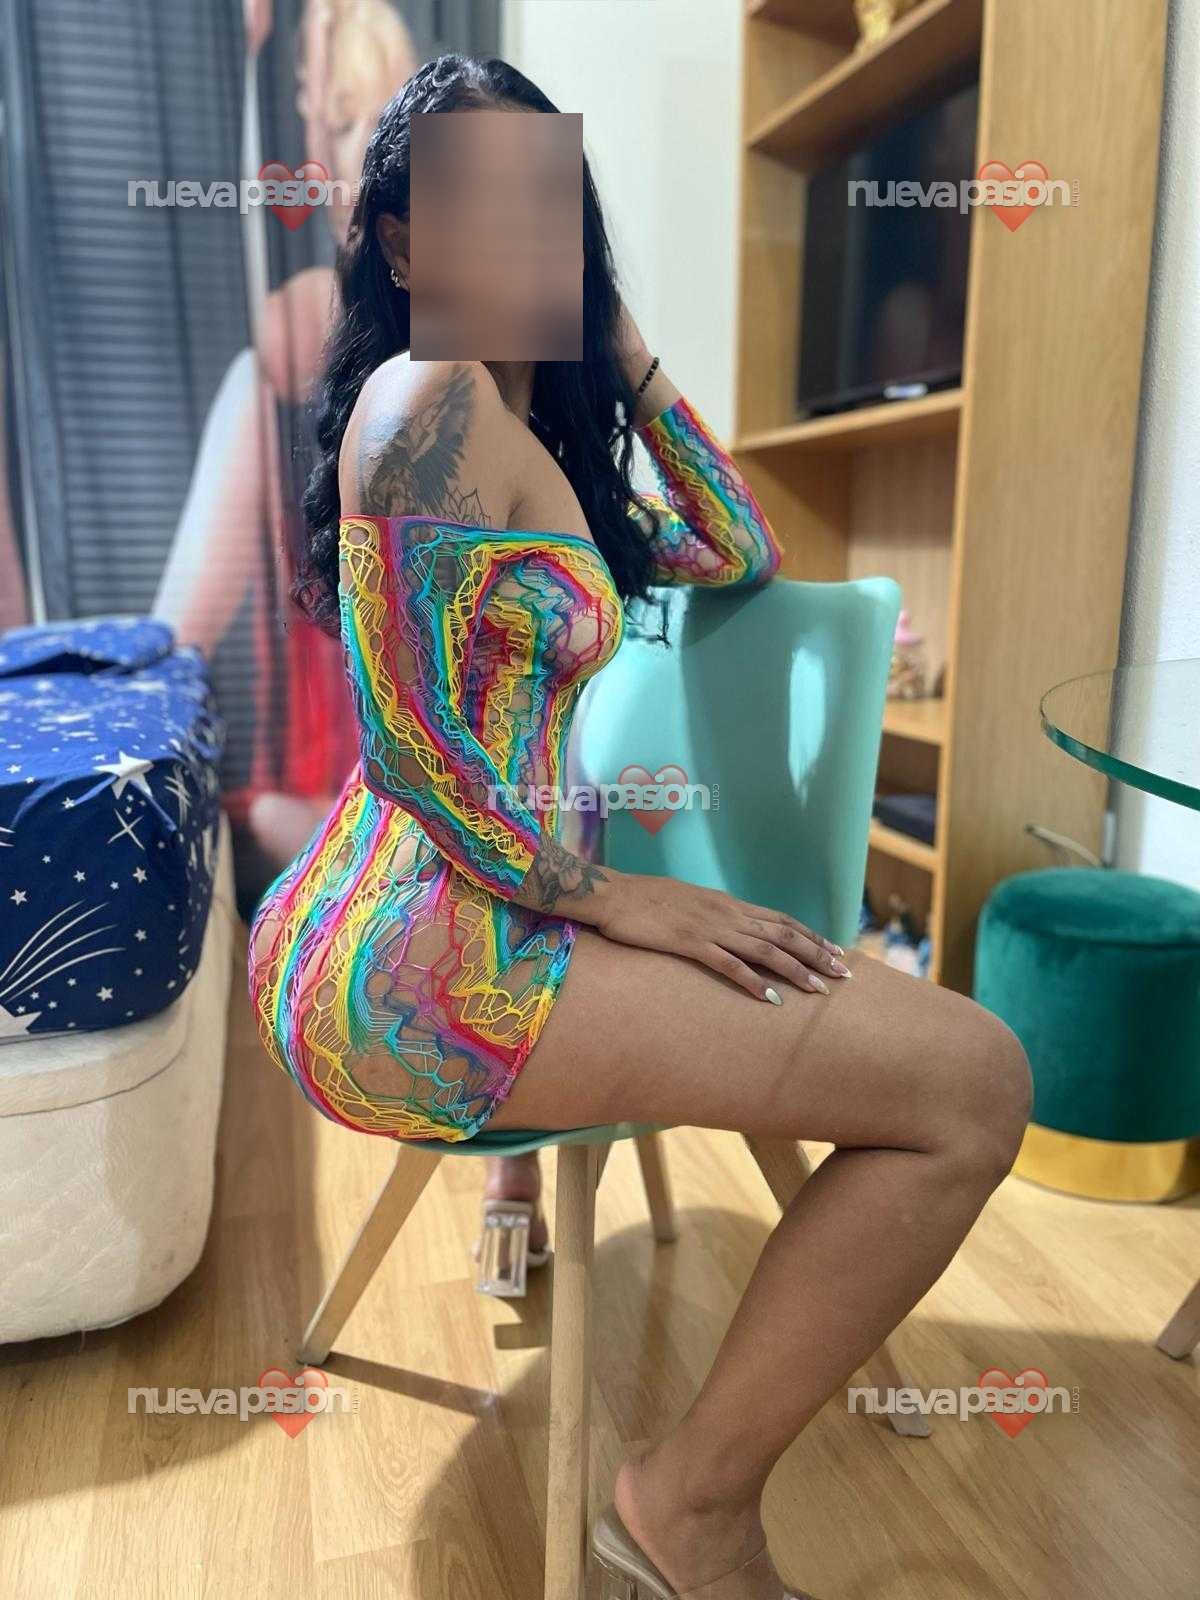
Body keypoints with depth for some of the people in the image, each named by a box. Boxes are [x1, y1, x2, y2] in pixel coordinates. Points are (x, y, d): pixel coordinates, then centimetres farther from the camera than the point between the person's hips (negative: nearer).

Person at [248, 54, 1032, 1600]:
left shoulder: (539, 429, 19)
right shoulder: (428, 393, -10)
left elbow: (742, 556, 22)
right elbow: (404, 731, -16)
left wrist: (630, 355, 20)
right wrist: (607, 892, -11)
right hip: (405, 953, -10)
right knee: (975, 1080, -14)